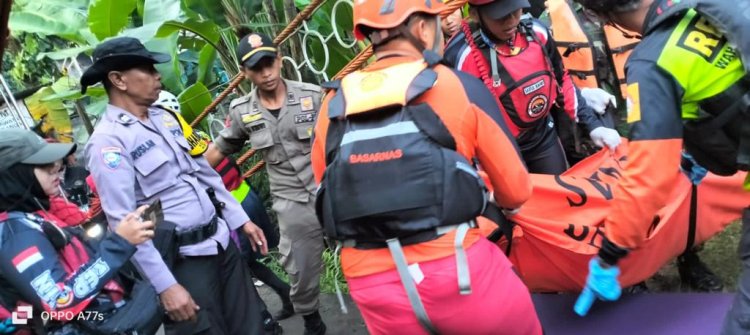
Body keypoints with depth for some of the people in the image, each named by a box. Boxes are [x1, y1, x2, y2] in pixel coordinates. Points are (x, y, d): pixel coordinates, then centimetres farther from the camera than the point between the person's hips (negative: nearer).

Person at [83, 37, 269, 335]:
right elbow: (124, 223, -19)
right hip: (181, 261, -7)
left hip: (221, 242, 7)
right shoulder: (108, 141, -15)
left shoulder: (164, 118, 9)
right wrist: (166, 286, -21)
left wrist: (241, 220, 13)